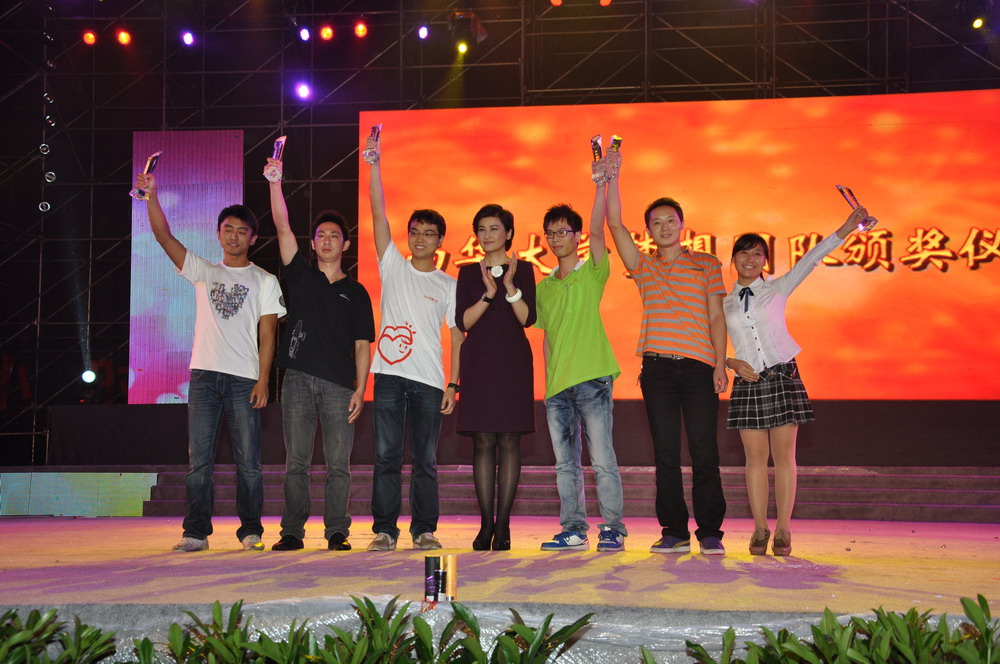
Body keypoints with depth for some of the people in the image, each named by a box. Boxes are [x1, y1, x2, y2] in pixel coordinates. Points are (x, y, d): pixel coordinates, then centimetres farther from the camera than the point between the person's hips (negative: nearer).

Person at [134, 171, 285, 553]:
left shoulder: (265, 281, 10)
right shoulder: (203, 272, 16)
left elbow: (267, 334, 2)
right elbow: (164, 236, 6)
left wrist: (263, 379, -8)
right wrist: (151, 196, -7)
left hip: (244, 378, -2)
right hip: (204, 374, 2)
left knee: (248, 461, -2)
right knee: (199, 459, -1)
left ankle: (251, 531, 7)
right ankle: (196, 532, 3)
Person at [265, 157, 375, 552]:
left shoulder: (356, 293, 12)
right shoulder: (300, 275, 13)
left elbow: (362, 345, 7)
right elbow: (283, 228, 2)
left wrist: (360, 389, -4)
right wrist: (275, 181, -7)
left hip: (339, 385, 0)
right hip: (298, 380, 1)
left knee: (338, 463, -1)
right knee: (296, 461, 1)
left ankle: (337, 532, 4)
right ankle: (292, 532, 6)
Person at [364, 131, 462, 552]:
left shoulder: (449, 285, 10)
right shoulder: (393, 266, 10)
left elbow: (457, 335, 6)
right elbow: (378, 213, 2)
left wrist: (454, 384, -3)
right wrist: (374, 164, -6)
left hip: (429, 381, 0)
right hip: (389, 375, 0)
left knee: (426, 461, 4)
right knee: (386, 456, 0)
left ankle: (424, 531, 11)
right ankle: (384, 530, 6)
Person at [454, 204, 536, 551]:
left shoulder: (523, 269, 7)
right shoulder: (468, 273, 10)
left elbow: (528, 318, -5)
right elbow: (463, 322, -1)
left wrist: (510, 286, -18)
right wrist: (488, 294, -15)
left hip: (513, 362, -1)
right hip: (478, 362, 1)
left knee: (509, 441, -3)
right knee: (483, 442, -2)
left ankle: (503, 523, 0)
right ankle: (486, 523, 3)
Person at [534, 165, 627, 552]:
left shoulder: (592, 273, 4)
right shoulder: (544, 287, 18)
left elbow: (597, 232, -13)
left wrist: (601, 186, -20)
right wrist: (547, 382, 14)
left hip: (593, 379, -5)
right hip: (557, 386, 5)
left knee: (602, 459, -6)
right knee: (565, 464, 7)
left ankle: (612, 529, 0)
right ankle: (573, 530, 12)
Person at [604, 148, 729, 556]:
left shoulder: (706, 264, 12)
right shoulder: (643, 267, 16)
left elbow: (716, 316, 7)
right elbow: (614, 224, 7)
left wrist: (720, 364, -2)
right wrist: (611, 176, 2)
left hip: (699, 367, -2)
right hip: (657, 368, 2)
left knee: (704, 451, -3)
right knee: (666, 454, 2)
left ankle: (710, 532, 3)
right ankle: (675, 532, 7)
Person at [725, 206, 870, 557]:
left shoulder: (778, 289, 7)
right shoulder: (724, 304, 11)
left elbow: (810, 260, -2)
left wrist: (846, 229, -11)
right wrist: (732, 363, -8)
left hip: (783, 377, -1)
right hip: (747, 382, 1)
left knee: (784, 455, -2)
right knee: (756, 457, 1)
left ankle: (783, 530, 2)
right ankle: (759, 530, 7)